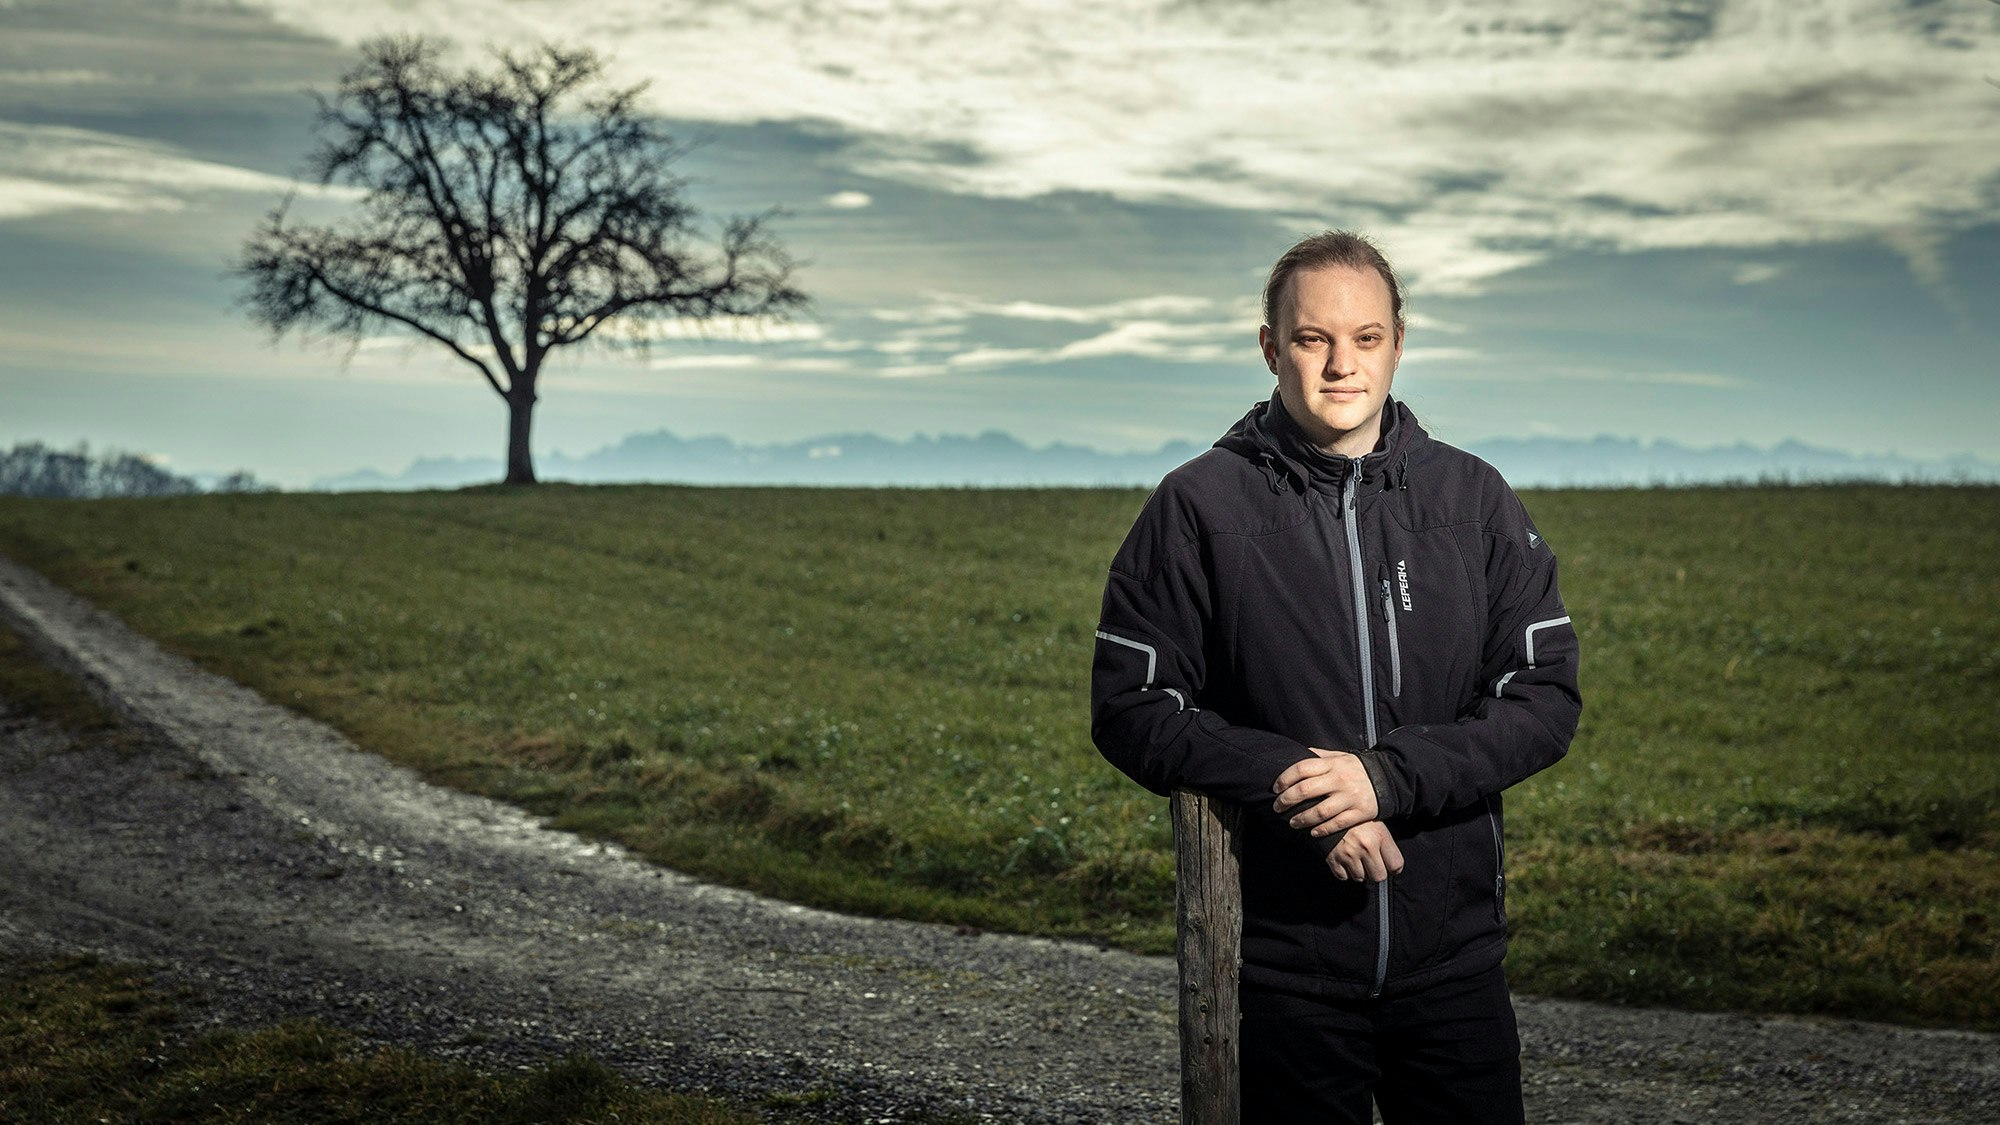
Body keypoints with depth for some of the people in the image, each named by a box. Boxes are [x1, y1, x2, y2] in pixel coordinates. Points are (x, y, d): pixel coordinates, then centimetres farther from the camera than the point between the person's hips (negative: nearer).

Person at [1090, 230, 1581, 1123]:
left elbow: (1546, 698, 0)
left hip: (1454, 958, 2)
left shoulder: (1473, 499, 4)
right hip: (1283, 967, -2)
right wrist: (1289, 779, -18)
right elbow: (1131, 708, -4)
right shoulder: (1200, 506, -2)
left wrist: (1389, 777, -15)